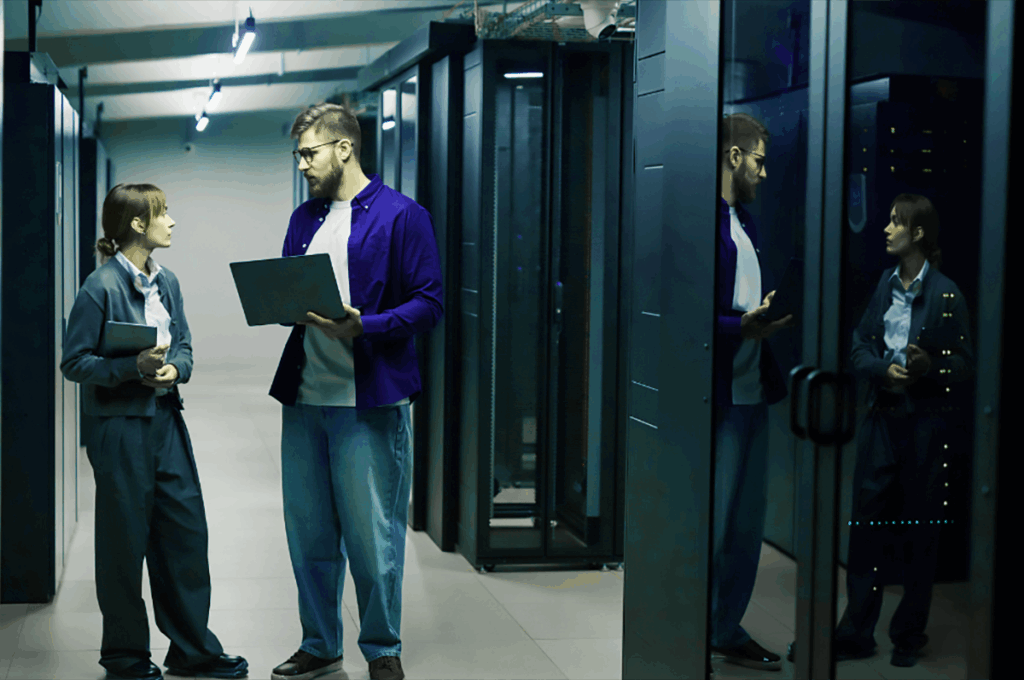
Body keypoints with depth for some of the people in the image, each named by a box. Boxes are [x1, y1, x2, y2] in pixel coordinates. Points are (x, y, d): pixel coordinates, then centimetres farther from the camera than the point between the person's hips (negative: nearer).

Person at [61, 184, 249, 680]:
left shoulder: (166, 282, 8)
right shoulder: (101, 288, -13)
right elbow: (74, 362, -11)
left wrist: (174, 368, -8)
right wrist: (135, 366, -21)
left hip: (166, 421, 7)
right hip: (120, 427, -7)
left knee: (186, 532, 10)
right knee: (125, 542, 5)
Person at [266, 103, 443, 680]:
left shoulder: (401, 215, -5)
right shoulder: (305, 219, 16)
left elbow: (429, 304, -9)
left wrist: (362, 328, -22)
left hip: (370, 403, -6)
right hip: (304, 397, 7)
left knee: (373, 537, 0)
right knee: (309, 534, 13)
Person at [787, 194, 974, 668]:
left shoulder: (946, 294, -7)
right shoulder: (885, 283, 8)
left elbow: (965, 365, -5)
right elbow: (860, 345, 10)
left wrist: (930, 366, -22)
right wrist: (882, 369, -9)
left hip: (927, 423, -4)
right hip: (882, 416, 5)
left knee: (920, 530, 6)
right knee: (866, 523, 6)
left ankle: (909, 637, 19)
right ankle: (857, 634, 14)